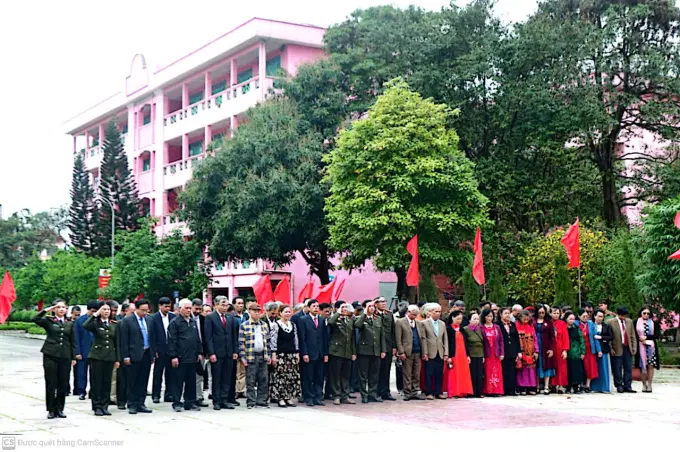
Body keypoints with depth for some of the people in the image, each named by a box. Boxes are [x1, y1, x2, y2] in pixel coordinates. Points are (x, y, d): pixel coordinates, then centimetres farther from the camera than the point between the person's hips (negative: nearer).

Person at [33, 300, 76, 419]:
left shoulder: (69, 324, 12)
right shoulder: (49, 321, 3)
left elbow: (72, 342, 12)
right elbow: (35, 319, -16)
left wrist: (73, 358, 7)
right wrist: (46, 310, -12)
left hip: (65, 357, 3)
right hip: (50, 356, -3)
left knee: (63, 385, 4)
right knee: (51, 384, 1)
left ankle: (59, 409, 15)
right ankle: (51, 410, 10)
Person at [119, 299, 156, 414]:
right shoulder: (127, 321, -4)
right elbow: (124, 340, -6)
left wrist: (153, 353, 10)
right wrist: (126, 356, -10)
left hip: (147, 354, 5)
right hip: (134, 355, -5)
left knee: (143, 382, 8)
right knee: (133, 382, 2)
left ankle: (140, 404, 15)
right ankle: (132, 405, 9)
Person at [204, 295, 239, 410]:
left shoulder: (230, 318, 12)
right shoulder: (210, 318, -2)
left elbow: (234, 336, 14)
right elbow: (208, 337, -7)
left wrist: (235, 351, 6)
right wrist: (211, 353, -13)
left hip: (229, 353, 5)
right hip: (217, 353, -5)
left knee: (227, 378, 6)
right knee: (216, 379, 2)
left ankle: (224, 400, 11)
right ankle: (216, 401, 8)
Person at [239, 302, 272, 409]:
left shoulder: (264, 325, 13)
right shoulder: (244, 325, -2)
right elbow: (241, 343, -4)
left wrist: (268, 355, 10)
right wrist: (243, 357, -9)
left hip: (263, 356, 4)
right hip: (251, 357, -4)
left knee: (264, 380, 5)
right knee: (251, 381, -1)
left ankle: (262, 400, 13)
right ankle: (251, 402, 5)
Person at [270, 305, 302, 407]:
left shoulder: (293, 325, 12)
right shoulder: (275, 325, -4)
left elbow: (296, 340, 14)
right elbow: (273, 341, -7)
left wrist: (297, 354, 9)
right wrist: (273, 355, -12)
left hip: (292, 354, 5)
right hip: (280, 354, -5)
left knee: (292, 377, 4)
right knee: (280, 377, -5)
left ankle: (289, 398, 12)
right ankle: (281, 399, 2)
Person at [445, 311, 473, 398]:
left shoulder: (461, 329, 15)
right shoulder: (448, 329, -4)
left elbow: (465, 343, 16)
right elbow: (447, 343, -9)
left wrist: (467, 355, 11)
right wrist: (449, 356, -14)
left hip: (462, 355, 6)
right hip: (453, 355, -6)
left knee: (463, 374, 4)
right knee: (453, 374, -4)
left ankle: (462, 392, 8)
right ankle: (453, 392, 0)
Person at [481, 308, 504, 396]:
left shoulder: (497, 327, 9)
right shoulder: (481, 328, -1)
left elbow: (501, 341, 8)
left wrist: (502, 353, 0)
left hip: (496, 354, 3)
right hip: (487, 355, -3)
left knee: (497, 373, 1)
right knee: (488, 373, -2)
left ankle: (497, 391, 4)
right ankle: (488, 391, 1)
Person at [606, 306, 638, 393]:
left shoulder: (629, 321, 11)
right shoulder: (611, 322, -4)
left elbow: (633, 336, 13)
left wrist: (634, 347, 6)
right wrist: (611, 349, -10)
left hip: (628, 348, 4)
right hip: (617, 349, -4)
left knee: (628, 368, 4)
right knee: (617, 369, 0)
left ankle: (627, 386, 9)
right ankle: (619, 386, 9)